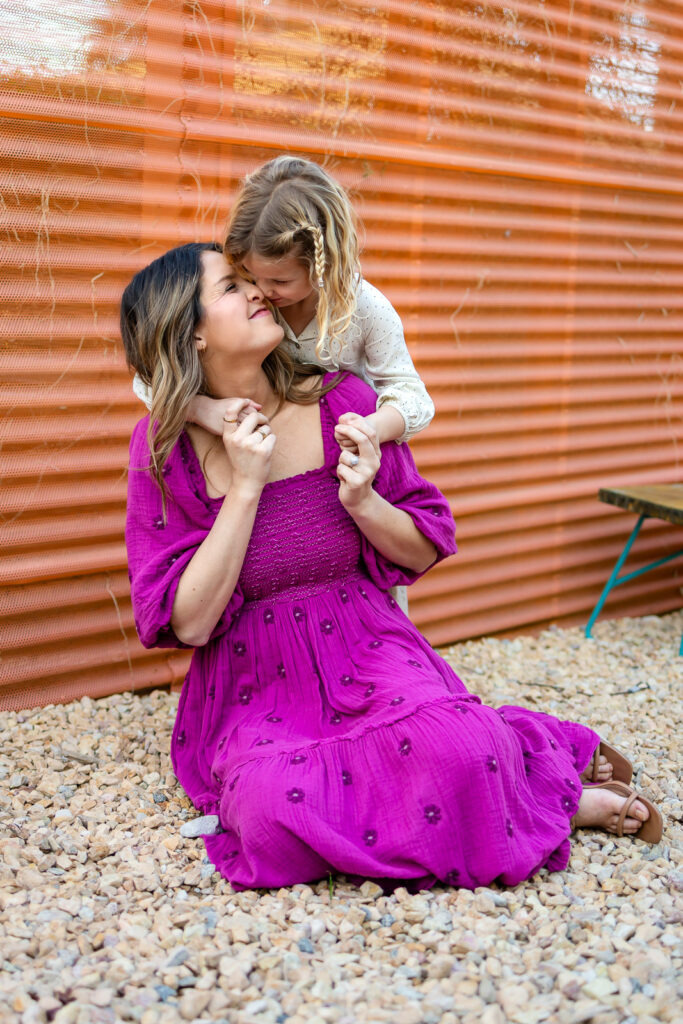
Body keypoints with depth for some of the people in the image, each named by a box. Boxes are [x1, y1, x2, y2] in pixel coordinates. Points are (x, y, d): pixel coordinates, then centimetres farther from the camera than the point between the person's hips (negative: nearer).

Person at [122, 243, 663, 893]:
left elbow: (426, 550, 6)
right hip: (252, 689, 1)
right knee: (275, 806, -33)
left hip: (367, 658, 0)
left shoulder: (340, 403, -3)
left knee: (449, 749, -34)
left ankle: (552, 783, 1)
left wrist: (361, 502, -15)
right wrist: (246, 489, -17)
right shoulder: (163, 448, -5)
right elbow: (187, 622, -10)